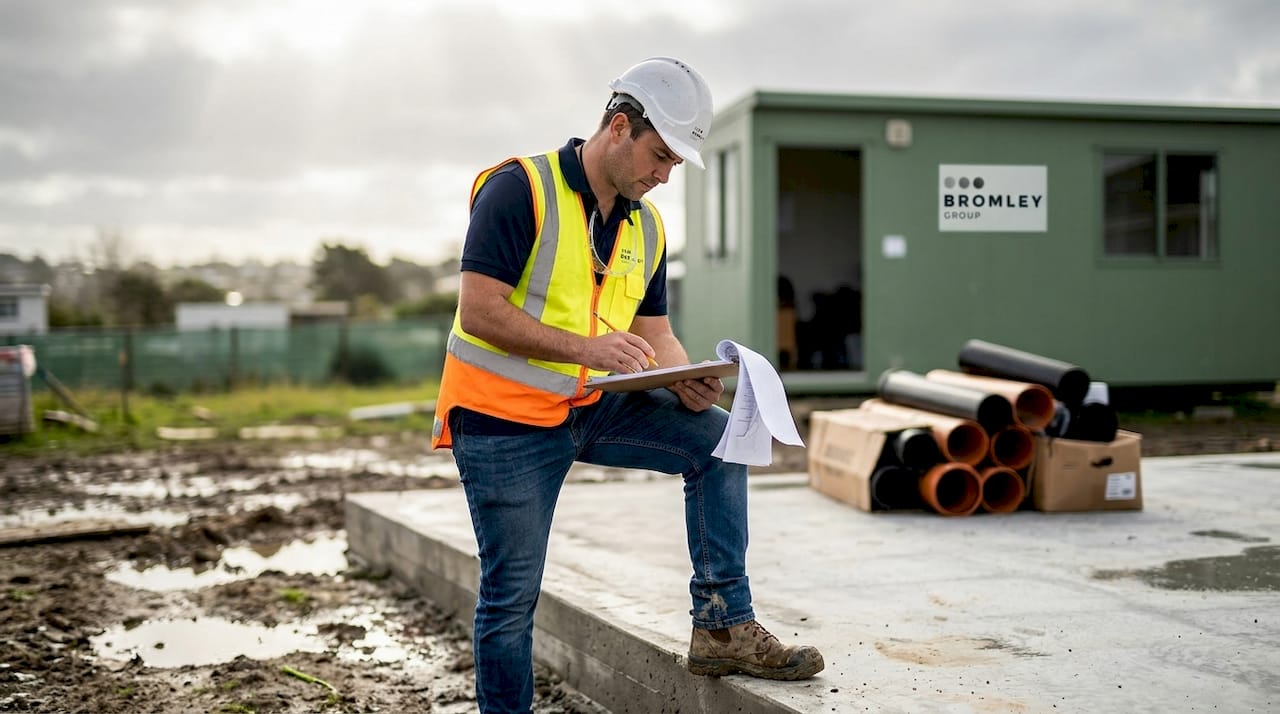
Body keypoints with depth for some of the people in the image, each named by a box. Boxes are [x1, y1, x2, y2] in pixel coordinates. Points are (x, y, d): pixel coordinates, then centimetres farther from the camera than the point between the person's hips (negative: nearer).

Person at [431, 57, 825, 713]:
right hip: (505, 417, -6)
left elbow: (655, 331, 11)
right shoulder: (520, 189, -15)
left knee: (716, 438, -7)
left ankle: (722, 626, -3)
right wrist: (584, 347, -27)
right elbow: (478, 312, -21)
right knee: (512, 594, -2)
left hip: (589, 406, 6)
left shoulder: (647, 227, 8)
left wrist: (687, 383, -11)